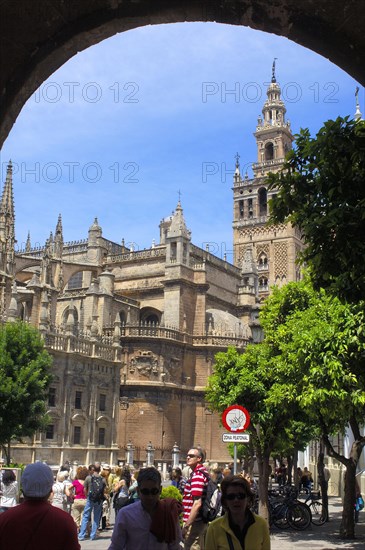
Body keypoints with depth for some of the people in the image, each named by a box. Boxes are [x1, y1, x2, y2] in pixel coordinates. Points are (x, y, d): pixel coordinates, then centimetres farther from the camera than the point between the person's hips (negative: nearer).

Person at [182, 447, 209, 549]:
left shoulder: (197, 474, -18)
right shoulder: (203, 472, 13)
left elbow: (197, 503, -24)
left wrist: (186, 526, -22)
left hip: (194, 523, -10)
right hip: (202, 521, 10)